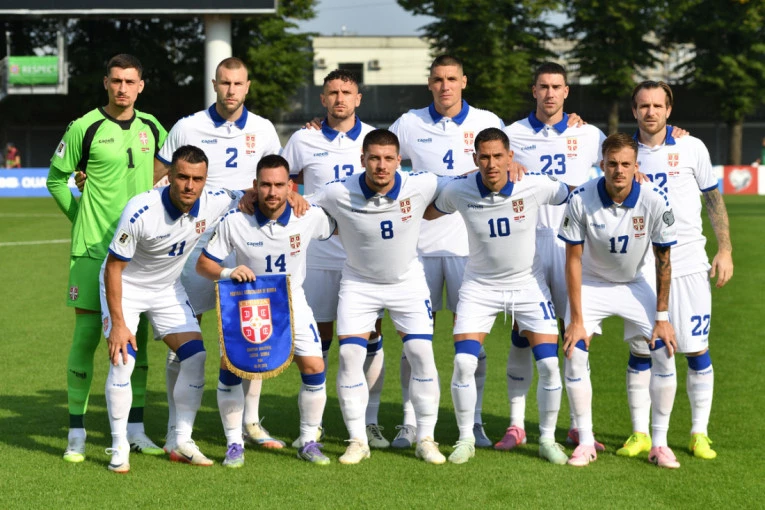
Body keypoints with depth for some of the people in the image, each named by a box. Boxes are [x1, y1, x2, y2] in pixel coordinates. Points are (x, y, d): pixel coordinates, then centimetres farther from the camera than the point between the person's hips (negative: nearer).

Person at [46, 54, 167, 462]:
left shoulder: (151, 128, 7)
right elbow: (56, 178, 4)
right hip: (94, 248, -4)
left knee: (137, 335, 8)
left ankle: (135, 429, 17)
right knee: (86, 333, -5)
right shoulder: (85, 128, -6)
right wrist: (81, 216, 0)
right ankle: (76, 434, 2)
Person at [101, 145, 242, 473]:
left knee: (197, 357, -6)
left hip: (169, 288, 5)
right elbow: (114, 267, -23)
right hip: (126, 286, -4)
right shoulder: (140, 210, -32)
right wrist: (118, 323, -24)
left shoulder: (214, 203, -20)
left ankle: (182, 443, 6)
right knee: (123, 360, -19)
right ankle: (119, 449, -6)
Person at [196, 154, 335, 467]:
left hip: (292, 302, 1)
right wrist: (227, 273, -29)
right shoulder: (235, 222, -18)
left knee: (314, 368, -10)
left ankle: (309, 441, 10)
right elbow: (203, 264, -12)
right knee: (230, 368, -14)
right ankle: (234, 444, 3)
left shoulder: (310, 217, -15)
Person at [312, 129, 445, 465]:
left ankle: (425, 439, 8)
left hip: (408, 282, 0)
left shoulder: (420, 187, -20)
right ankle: (358, 440, 5)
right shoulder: (339, 194, -22)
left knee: (422, 355, -6)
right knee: (350, 355, -9)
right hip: (359, 283, 0)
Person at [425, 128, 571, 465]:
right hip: (480, 286, 0)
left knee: (549, 365, -8)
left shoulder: (535, 187, -18)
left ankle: (547, 439, 12)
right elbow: (427, 213, 6)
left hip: (528, 284, 0)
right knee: (464, 364, -12)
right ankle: (466, 439, 7)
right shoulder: (458, 191, -15)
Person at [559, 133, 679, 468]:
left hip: (634, 285, 1)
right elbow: (573, 260, -15)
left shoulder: (655, 202, -22)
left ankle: (660, 443, 0)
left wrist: (662, 317, -11)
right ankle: (586, 442, -1)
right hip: (591, 284, -1)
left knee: (665, 351, -12)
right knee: (575, 353, -16)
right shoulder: (581, 200, -24)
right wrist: (576, 320, -17)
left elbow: (663, 262, -11)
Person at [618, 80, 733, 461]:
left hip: (688, 263, -1)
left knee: (697, 350, 0)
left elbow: (714, 199, 6)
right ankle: (640, 434, 13)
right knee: (641, 351, 2)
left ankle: (700, 434, 11)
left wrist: (725, 251, 2)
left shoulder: (691, 148, -1)